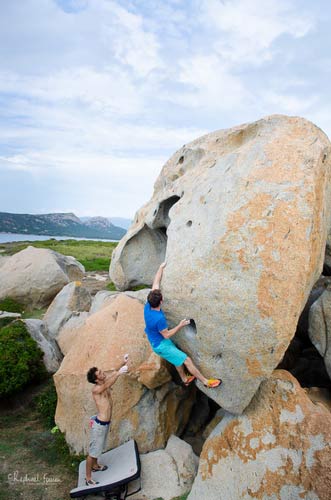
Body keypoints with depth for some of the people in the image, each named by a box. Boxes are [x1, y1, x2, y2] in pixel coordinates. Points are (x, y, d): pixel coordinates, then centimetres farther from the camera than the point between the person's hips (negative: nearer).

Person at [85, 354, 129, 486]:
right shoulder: (96, 389, -26)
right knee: (93, 451, 6)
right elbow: (108, 385, -45)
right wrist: (119, 373, -57)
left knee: (99, 447, 28)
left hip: (106, 422, 8)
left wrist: (123, 363, -24)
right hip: (99, 424, -8)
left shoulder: (105, 381, -2)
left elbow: (114, 372, -5)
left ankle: (95, 466, 48)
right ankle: (88, 478, 19)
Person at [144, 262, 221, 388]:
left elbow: (155, 284, -8)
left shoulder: (148, 305, -15)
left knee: (178, 358, 26)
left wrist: (161, 267, -1)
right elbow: (166, 335, -22)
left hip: (156, 341, 9)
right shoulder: (159, 319, -37)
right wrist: (180, 326, -15)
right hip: (161, 345, -9)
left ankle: (185, 379, 46)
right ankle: (206, 381, 11)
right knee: (187, 360, -1)